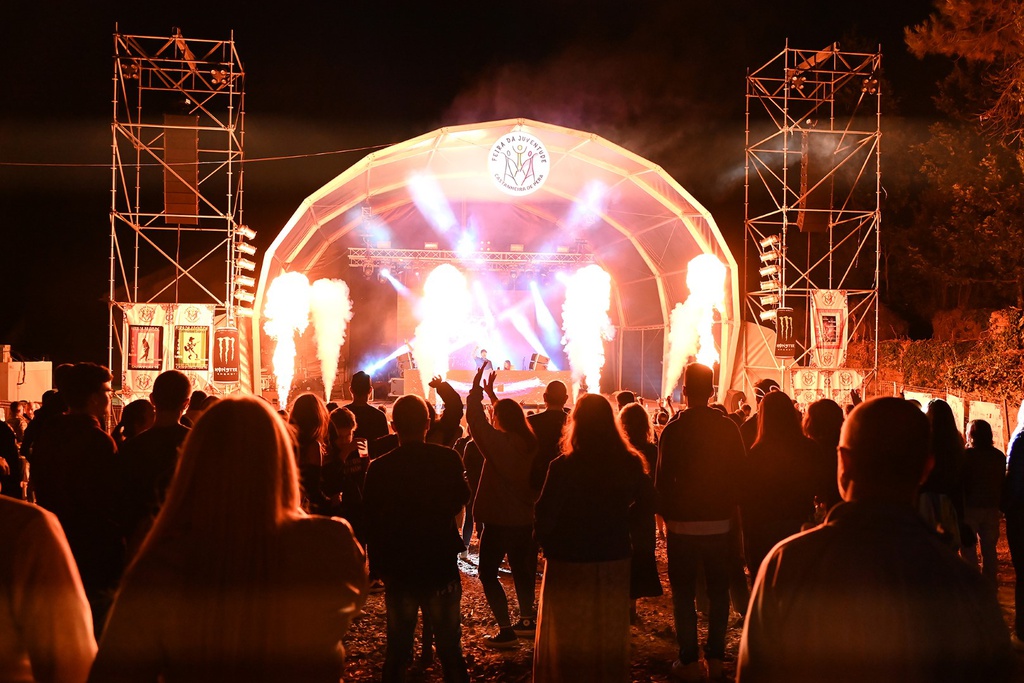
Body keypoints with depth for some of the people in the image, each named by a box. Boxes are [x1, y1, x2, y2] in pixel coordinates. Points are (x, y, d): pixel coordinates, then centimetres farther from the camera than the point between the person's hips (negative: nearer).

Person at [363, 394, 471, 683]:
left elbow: (371, 522, -7)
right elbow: (461, 498, 7)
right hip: (442, 568, 0)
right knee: (450, 649, 13)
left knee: (397, 650, 14)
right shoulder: (448, 459, -11)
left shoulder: (379, 468, -12)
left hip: (398, 572, 0)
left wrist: (378, 566, 5)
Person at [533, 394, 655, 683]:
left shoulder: (563, 467, -20)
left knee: (567, 641, 14)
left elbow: (545, 516, -18)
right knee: (609, 639, 20)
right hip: (615, 563, 4)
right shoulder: (631, 464, -7)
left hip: (570, 564, -4)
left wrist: (545, 543, 0)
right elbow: (646, 505, 3)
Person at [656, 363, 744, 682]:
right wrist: (728, 509, 14)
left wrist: (666, 514, 5)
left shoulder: (674, 429, -12)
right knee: (718, 590, 13)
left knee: (684, 592, 6)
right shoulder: (729, 427, -3)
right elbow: (738, 473, 1)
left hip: (683, 523, -3)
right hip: (720, 522, 3)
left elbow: (663, 477, -10)